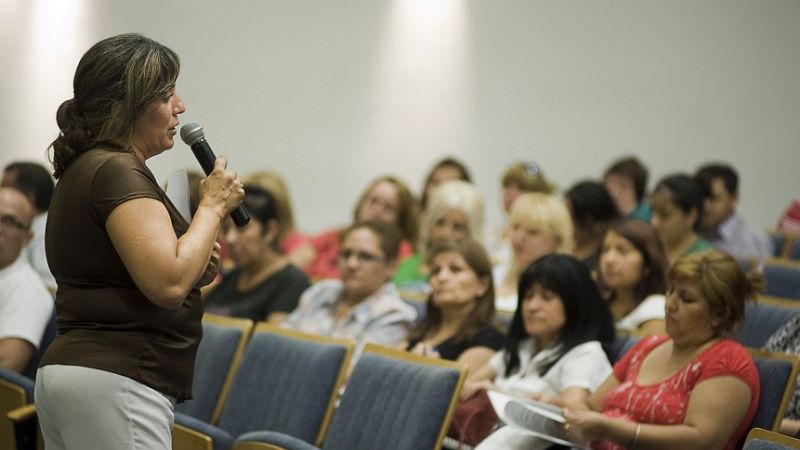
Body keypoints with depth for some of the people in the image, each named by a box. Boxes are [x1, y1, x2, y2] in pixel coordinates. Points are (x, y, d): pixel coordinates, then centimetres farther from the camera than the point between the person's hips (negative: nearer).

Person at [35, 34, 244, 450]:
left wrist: (195, 269, 15)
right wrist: (214, 204, -9)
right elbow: (169, 283, -22)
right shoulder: (117, 171, -11)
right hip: (115, 381, -10)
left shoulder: (82, 170, 20)